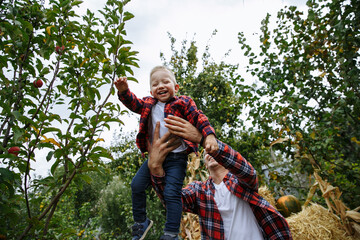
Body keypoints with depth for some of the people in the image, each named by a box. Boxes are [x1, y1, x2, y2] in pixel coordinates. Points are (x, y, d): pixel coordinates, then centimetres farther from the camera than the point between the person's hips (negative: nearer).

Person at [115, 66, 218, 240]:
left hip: (176, 157, -5)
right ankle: (141, 222, 28)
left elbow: (198, 118, -12)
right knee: (137, 185, 6)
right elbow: (133, 103, 4)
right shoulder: (148, 105, 12)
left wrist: (209, 135, -28)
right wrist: (124, 91, -17)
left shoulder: (183, 103, -3)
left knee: (171, 193, -11)